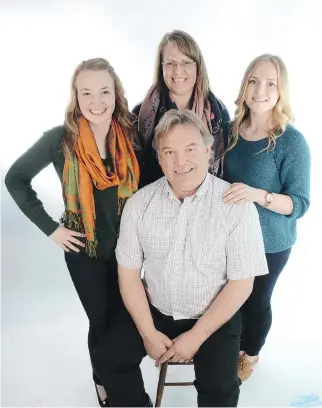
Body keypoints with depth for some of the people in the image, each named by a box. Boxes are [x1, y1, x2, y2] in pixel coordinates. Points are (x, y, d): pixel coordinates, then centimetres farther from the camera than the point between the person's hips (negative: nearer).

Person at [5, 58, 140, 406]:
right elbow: (16, 179, -7)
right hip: (84, 249, -2)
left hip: (126, 245, 3)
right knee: (101, 322, 9)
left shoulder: (130, 134, -9)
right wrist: (49, 228, -10)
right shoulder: (61, 139, -17)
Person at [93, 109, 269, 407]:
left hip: (214, 316, -2)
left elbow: (241, 283, -14)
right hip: (154, 309, 3)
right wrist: (148, 332, -10)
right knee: (107, 359, -7)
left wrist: (197, 335, -15)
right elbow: (129, 272, -3)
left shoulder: (237, 206, -17)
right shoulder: (139, 203, -9)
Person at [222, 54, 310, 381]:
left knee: (256, 302, 17)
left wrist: (258, 195, -35)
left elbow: (300, 203, -19)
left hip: (269, 243, -4)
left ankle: (250, 355, 46)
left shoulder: (292, 141, -19)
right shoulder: (232, 130, -5)